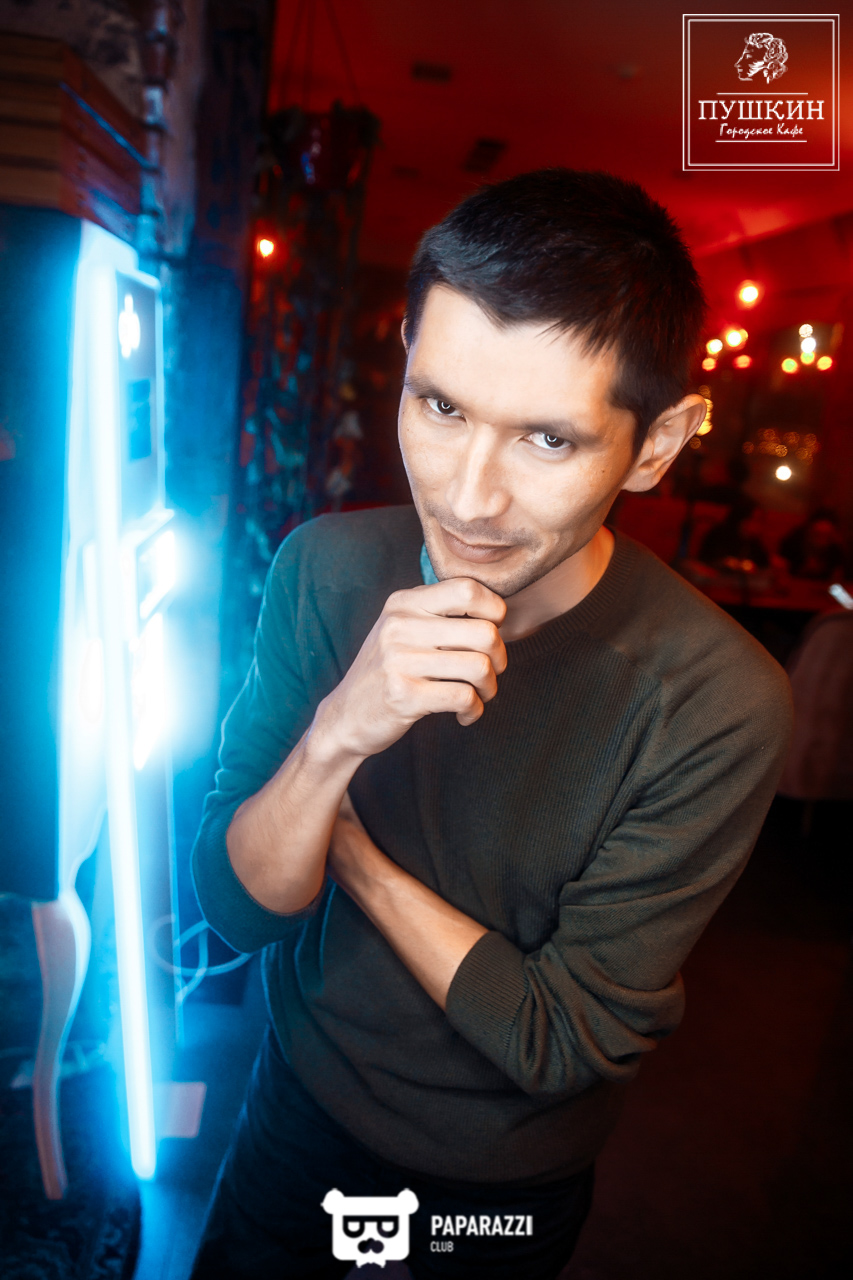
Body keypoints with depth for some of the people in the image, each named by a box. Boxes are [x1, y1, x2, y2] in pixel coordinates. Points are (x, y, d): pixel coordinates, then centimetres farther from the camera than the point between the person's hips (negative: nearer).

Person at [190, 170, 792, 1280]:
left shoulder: (715, 701, -30)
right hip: (303, 1094, 3)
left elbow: (557, 1042, -22)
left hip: (504, 1177, -2)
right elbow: (236, 907, -17)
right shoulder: (329, 570, -20)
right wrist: (334, 738, -36)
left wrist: (350, 849, -21)